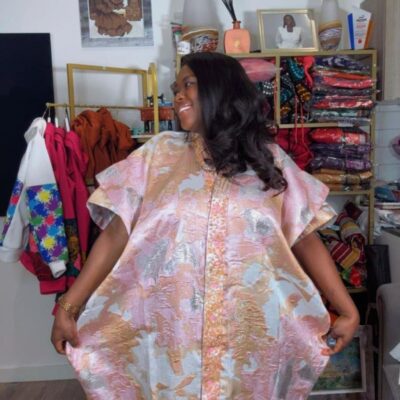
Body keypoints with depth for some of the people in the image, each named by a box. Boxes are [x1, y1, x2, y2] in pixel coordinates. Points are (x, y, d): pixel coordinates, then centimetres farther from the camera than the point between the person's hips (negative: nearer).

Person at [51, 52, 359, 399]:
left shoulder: (269, 159, 3)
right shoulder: (158, 154, 1)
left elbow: (307, 242, 4)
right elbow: (115, 236, -1)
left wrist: (349, 312, 0)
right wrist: (68, 307, -5)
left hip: (252, 341, 1)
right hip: (171, 340, 0)